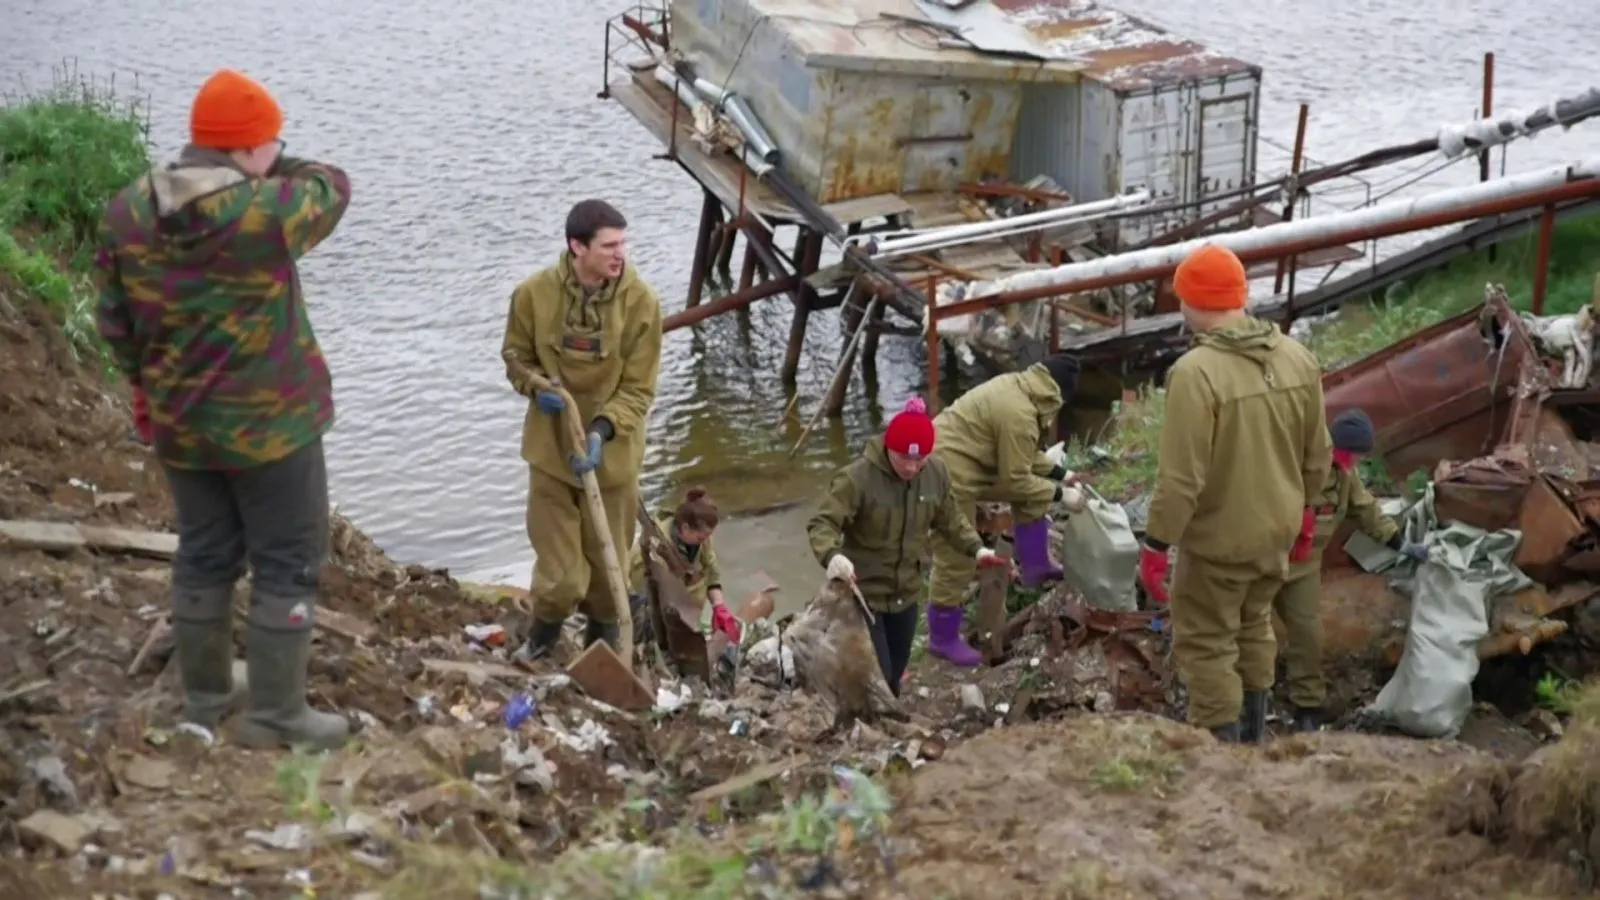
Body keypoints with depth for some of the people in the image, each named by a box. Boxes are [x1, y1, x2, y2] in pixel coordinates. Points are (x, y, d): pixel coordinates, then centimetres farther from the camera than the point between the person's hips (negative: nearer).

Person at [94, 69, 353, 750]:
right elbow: (332, 185, -2)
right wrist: (269, 171, 13)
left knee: (205, 555, 20)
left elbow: (115, 321, 5)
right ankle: (274, 716, 11)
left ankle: (205, 696, 32)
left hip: (179, 426, 6)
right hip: (270, 422, -6)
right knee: (286, 564, 7)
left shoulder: (126, 213, -5)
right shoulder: (268, 211, -23)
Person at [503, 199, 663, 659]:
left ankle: (604, 629, 45)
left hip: (611, 450, 0)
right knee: (556, 565, 6)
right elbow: (515, 356, 4)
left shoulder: (641, 302, -17)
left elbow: (638, 390, -11)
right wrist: (537, 386, -18)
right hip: (551, 446, 0)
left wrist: (602, 429, -26)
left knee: (608, 555, 16)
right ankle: (547, 622, 39)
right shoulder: (534, 293, -14)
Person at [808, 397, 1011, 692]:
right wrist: (832, 555, -44)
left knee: (894, 675, 20)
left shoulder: (937, 472, -8)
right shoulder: (857, 477, -25)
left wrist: (976, 548, -6)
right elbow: (822, 523, -24)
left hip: (905, 593, 5)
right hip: (862, 593, -5)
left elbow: (951, 518, 9)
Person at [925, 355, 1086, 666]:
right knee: (956, 561, -1)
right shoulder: (1019, 414, -24)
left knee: (1035, 492, 18)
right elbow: (1017, 480, -17)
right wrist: (1059, 494, -6)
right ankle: (943, 639, 13)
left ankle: (1034, 565, 25)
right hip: (950, 473, -10)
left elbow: (1020, 455, 19)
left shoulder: (1016, 388, 7)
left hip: (957, 460, 10)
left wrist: (1059, 472, 14)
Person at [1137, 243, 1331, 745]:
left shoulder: (1196, 371, -26)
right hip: (1276, 529, 7)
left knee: (1206, 646, 7)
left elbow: (1180, 477, -25)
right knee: (1254, 627, 25)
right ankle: (1251, 736, 39)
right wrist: (1303, 510, 22)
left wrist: (1155, 545, -16)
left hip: (1219, 540, -7)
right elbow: (1316, 454, 7)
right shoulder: (1297, 358, -3)